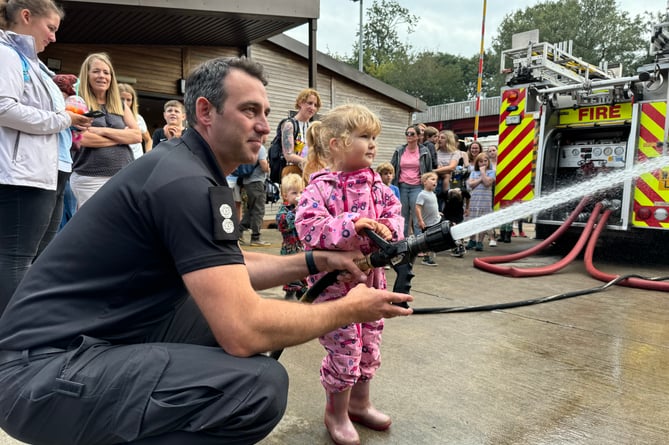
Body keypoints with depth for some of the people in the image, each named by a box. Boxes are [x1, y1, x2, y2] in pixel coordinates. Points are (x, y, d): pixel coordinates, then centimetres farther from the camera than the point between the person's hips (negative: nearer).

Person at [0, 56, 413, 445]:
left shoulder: (189, 166, 9)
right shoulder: (186, 181, -22)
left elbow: (232, 270, 17)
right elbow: (244, 332, -28)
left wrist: (316, 261, 6)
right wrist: (350, 310, -13)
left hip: (104, 335, 10)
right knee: (262, 384, -26)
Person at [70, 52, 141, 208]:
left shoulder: (120, 105, 17)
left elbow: (137, 135, 4)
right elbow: (82, 139, -11)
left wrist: (104, 131, -8)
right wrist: (123, 136, -4)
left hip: (124, 177, 4)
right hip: (90, 178, -3)